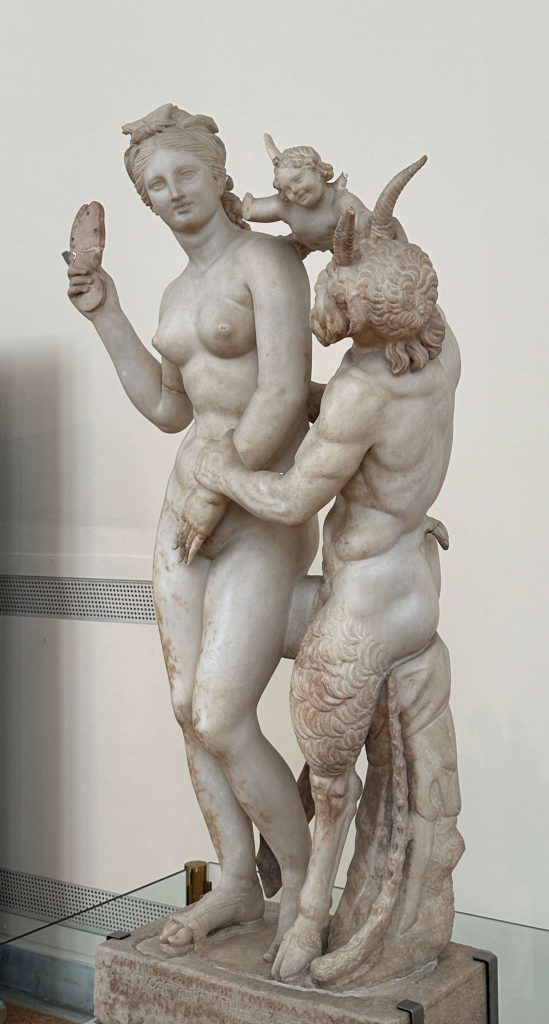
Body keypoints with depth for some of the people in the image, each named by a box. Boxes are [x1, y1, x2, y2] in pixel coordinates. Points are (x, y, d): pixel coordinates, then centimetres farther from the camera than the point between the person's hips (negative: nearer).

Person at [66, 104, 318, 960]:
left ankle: (305, 880, 13)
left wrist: (217, 496, -14)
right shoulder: (179, 293, 16)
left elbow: (287, 394, -18)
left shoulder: (267, 259, -8)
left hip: (263, 515, -8)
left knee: (221, 722, -11)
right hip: (190, 504, 8)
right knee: (190, 710, 8)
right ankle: (238, 885, 24)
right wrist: (106, 319, 13)